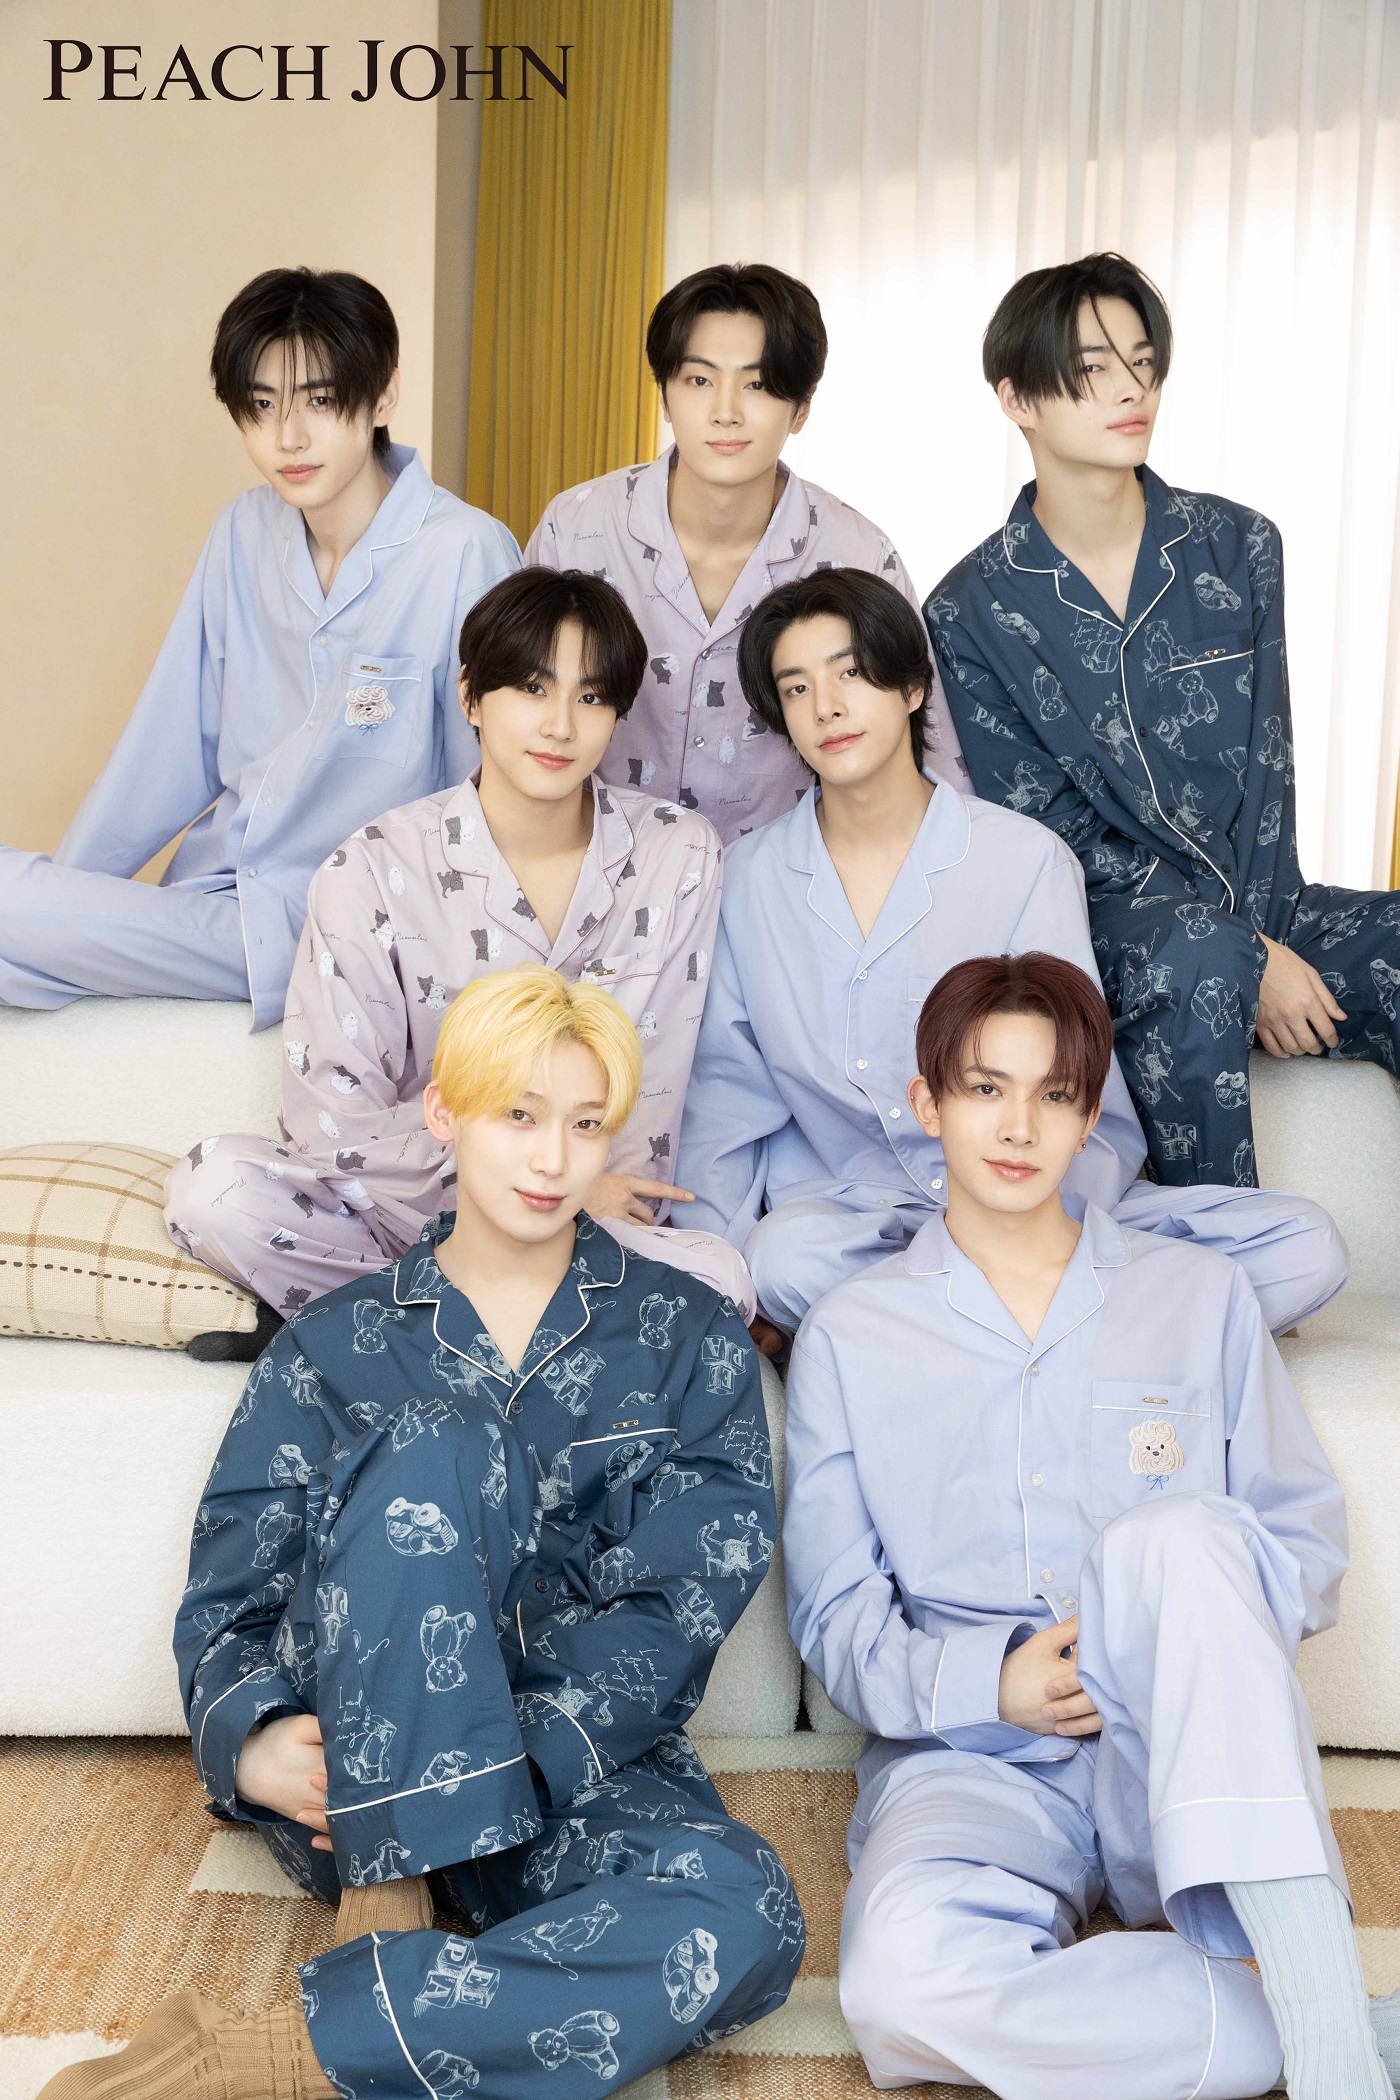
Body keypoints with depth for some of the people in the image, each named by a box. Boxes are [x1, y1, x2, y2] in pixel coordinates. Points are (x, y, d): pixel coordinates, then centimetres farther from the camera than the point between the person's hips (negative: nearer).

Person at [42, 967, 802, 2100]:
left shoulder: (689, 1338, 9)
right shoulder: (335, 1344, 11)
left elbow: (675, 1602, -3)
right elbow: (229, 1593, 5)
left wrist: (523, 1758, -19)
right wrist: (253, 1739, -17)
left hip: (583, 1771, 1)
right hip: (350, 1771, 0)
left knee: (745, 1922, -35)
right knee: (440, 1443, -27)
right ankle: (389, 1890, -27)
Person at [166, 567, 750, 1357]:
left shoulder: (681, 856, -4)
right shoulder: (376, 872, -9)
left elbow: (653, 1086, -1)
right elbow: (332, 1121, -13)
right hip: (407, 1202, -1)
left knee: (716, 1277, -31)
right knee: (214, 1188, -27)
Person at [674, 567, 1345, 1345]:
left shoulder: (1028, 860, -1)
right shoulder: (750, 878, 4)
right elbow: (726, 1094, 7)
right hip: (837, 1209, 0)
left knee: (1305, 1247, -21)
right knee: (787, 1254, -39)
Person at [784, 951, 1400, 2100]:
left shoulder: (1200, 1295, 13)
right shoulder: (849, 1337, 10)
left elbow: (1307, 1541, 11)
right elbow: (836, 1616, 7)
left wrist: (1186, 1640, -11)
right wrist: (985, 1680, -13)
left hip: (1185, 1765, 1)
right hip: (972, 1758, 0)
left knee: (1179, 1528, -33)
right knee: (903, 1979, -36)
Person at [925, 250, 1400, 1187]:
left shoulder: (1238, 546, 7)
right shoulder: (971, 611, -2)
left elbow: (1265, 764, 5)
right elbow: (1041, 828, -6)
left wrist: (1256, 937, -13)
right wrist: (1242, 960, -15)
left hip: (1261, 903, 4)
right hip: (1102, 924, -3)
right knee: (1194, 954, -37)